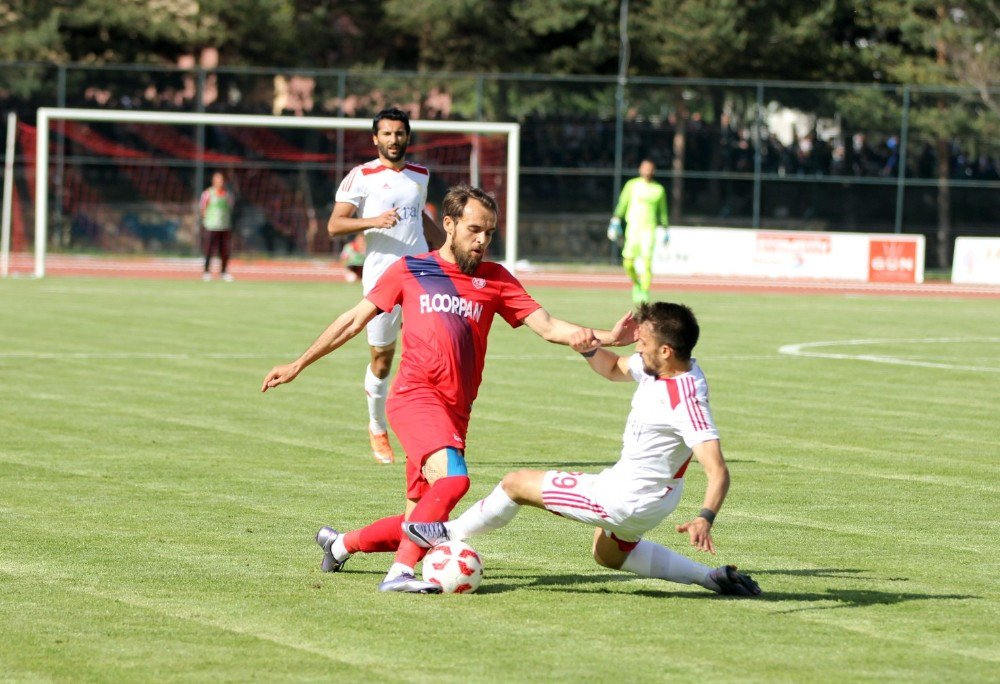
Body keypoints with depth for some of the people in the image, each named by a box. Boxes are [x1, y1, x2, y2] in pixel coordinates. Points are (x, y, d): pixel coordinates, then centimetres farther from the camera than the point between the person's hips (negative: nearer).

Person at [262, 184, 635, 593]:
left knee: (421, 524, 7)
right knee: (452, 478, -31)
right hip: (416, 396, -4)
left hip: (455, 413, 5)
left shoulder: (495, 280, 13)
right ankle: (400, 573, -27)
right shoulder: (409, 270, 8)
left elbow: (547, 327, 4)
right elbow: (354, 320, 15)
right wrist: (298, 365, 14)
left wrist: (606, 338, -12)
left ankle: (340, 544, 33)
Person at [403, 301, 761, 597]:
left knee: (516, 484, 2)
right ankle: (713, 577, 24)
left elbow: (718, 471, -38)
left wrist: (705, 519, -54)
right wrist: (590, 349, -7)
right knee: (608, 554, 38)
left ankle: (449, 534, 28)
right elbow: (615, 368, 14)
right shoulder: (657, 365, -6)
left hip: (626, 499, -10)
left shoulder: (686, 402, -33)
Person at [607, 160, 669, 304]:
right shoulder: (632, 185, 9)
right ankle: (636, 284, 22)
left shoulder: (659, 189, 10)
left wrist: (663, 230, 11)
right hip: (633, 226, 1)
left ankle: (645, 293, -11)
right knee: (628, 262, -6)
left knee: (646, 261, -14)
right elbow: (622, 204, 10)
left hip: (649, 227, -1)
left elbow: (662, 211, 17)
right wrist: (616, 220, 0)